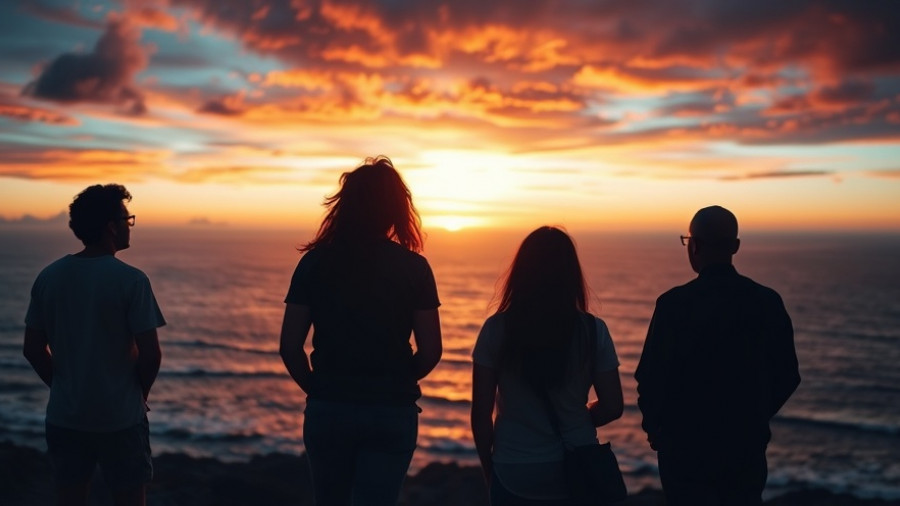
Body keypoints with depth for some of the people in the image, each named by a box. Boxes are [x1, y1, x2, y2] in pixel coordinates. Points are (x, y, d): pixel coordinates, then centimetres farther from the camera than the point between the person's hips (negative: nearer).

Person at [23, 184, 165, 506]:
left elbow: (33, 349, 4)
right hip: (120, 417, -4)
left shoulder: (48, 277, 0)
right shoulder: (130, 280, -14)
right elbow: (150, 354, -15)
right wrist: (140, 394, 3)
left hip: (64, 417, 5)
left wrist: (63, 386, 15)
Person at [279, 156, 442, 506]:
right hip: (392, 412, -1)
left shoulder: (315, 261, -2)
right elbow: (431, 351, -5)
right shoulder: (413, 266, -4)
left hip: (328, 408, 1)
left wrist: (318, 389, 12)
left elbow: (290, 346, -4)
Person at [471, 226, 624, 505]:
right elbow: (612, 406, -4)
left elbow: (481, 413, -7)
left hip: (514, 473, -1)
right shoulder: (593, 330, -8)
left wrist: (488, 466, 7)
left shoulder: (497, 329, -9)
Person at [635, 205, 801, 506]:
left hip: (687, 445, -3)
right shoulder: (768, 302, -3)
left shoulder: (674, 303, -15)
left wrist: (655, 428, 4)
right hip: (748, 445, 4)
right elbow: (787, 377, 3)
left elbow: (651, 377, -14)